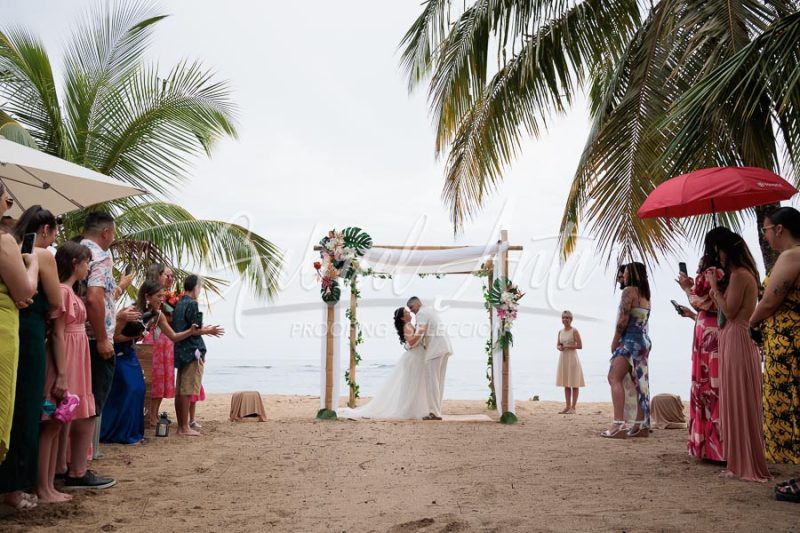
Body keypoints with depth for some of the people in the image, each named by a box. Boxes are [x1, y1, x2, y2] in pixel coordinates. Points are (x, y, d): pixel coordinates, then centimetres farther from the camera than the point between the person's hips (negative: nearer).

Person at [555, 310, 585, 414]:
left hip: (572, 358, -6)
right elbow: (557, 345, 17)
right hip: (563, 358, 6)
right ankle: (567, 406, 15)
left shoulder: (574, 331, -6)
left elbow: (580, 346, -11)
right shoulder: (560, 332, 11)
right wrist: (559, 347, -5)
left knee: (574, 384, -1)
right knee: (566, 384, 9)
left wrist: (568, 346, -17)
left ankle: (573, 407, 2)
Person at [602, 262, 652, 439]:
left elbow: (623, 319, -15)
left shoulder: (629, 291, -9)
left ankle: (619, 425, -22)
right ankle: (641, 425, 13)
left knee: (615, 378, -12)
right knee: (640, 383, 10)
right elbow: (641, 320, 14)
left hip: (630, 340, -10)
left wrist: (614, 341, -7)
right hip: (644, 340, 10)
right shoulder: (645, 294, 17)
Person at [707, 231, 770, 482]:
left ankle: (746, 464, 1)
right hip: (734, 340, 10)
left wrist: (714, 285, -9)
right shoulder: (744, 274, 19)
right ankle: (742, 461, 19)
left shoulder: (739, 274, -12)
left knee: (739, 402, -5)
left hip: (737, 340, -10)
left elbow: (729, 311, -16)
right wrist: (716, 285, 15)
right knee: (737, 402, 12)